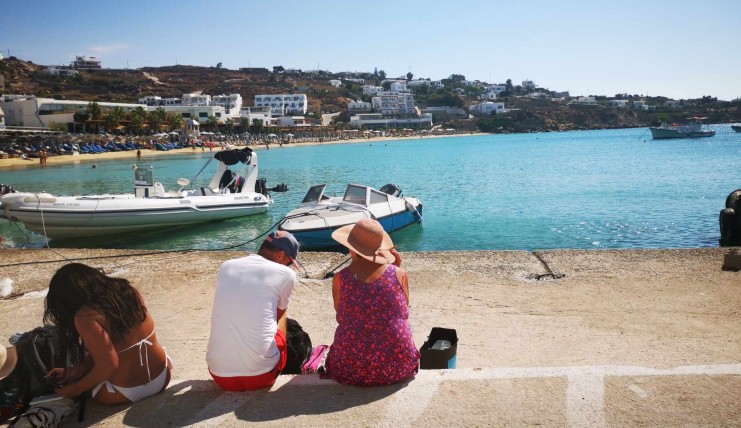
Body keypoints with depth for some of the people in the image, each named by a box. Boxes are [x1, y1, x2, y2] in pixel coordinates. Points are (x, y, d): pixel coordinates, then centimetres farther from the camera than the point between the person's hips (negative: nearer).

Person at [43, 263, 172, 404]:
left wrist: (76, 389, -6)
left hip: (126, 393, -4)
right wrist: (78, 370, 6)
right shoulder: (127, 290, -1)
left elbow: (108, 366, -20)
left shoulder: (85, 316, -20)